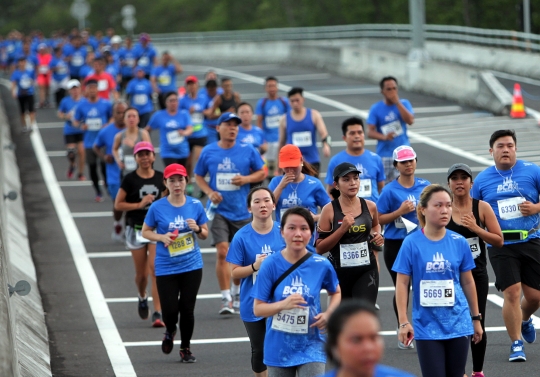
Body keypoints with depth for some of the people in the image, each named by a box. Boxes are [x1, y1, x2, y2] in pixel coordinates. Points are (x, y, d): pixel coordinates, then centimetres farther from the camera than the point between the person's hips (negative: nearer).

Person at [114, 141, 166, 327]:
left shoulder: (161, 178, 1)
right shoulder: (130, 179, -5)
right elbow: (118, 205, -5)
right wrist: (140, 204, -14)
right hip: (136, 229, 0)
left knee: (156, 270, -13)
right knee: (141, 273, 10)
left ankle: (158, 312, -14)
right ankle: (142, 297, 42)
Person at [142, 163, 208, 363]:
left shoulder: (195, 205, -1)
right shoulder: (157, 207, -6)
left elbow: (205, 234, 9)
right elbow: (145, 231, 4)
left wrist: (197, 229, -14)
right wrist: (162, 237, -14)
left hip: (192, 266, 1)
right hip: (166, 268, -1)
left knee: (187, 309, 3)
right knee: (170, 310, -5)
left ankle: (185, 348, 23)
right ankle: (170, 332, 32)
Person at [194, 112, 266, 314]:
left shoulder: (248, 150, 0)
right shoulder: (208, 151, 0)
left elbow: (261, 172, 7)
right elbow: (198, 176, 9)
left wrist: (246, 179, -13)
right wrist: (209, 192, -9)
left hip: (242, 211, 1)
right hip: (218, 210, -1)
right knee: (222, 252, -13)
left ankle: (237, 292, 33)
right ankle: (226, 299, -10)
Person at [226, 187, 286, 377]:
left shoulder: (283, 232, -3)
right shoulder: (242, 237, -6)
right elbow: (234, 272, -4)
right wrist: (255, 266, -19)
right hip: (253, 303, 0)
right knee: (259, 351, 12)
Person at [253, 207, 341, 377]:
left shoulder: (321, 265, -6)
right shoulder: (271, 264, -9)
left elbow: (336, 293, 14)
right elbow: (258, 308, -7)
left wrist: (327, 314, -6)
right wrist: (283, 304, -25)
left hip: (311, 346, -1)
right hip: (279, 348, 1)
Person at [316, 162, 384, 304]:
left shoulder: (370, 207, 1)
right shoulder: (330, 210, -8)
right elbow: (319, 248, -11)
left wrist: (377, 235, 4)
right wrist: (342, 229, -20)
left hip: (367, 271, 1)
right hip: (339, 272, -1)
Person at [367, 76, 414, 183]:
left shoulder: (404, 104, 3)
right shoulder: (376, 109, -1)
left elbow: (410, 121, -14)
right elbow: (370, 132, -6)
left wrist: (397, 103, -17)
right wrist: (384, 137, -25)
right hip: (385, 154, -1)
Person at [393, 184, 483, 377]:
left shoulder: (459, 242, 0)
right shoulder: (412, 243, -7)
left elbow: (467, 282, 9)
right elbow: (402, 284, -4)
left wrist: (476, 318, 14)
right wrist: (403, 322, -8)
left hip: (458, 324, 2)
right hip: (427, 326, -2)